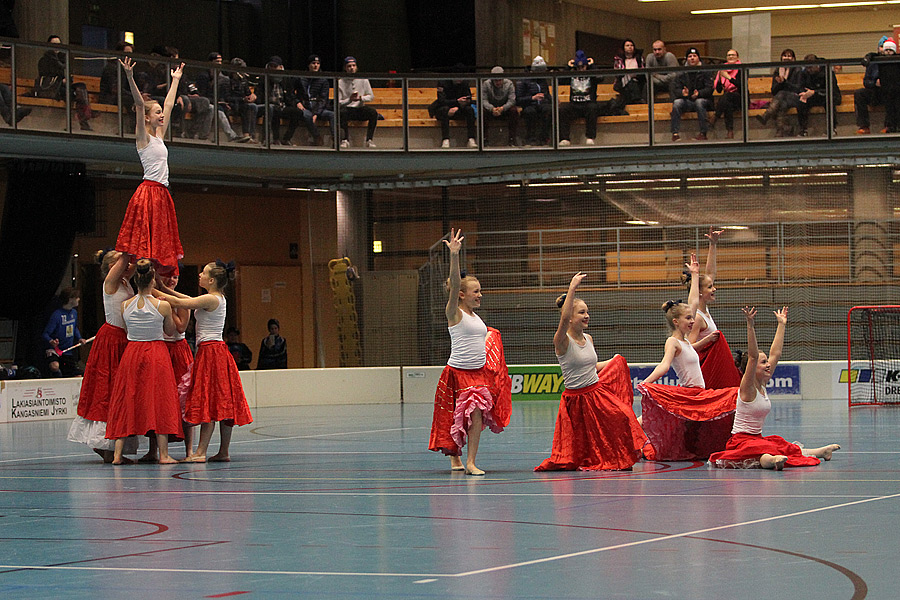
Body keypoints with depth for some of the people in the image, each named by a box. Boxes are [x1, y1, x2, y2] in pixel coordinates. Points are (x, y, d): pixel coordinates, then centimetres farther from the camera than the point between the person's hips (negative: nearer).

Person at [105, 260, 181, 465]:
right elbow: (170, 331, 5)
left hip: (131, 354, 3)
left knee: (127, 402, 8)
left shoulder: (125, 306, -2)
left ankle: (118, 453, 4)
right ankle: (163, 454, -2)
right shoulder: (163, 306, -10)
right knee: (158, 402, 2)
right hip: (156, 354, -3)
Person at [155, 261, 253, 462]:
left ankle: (201, 452, -12)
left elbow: (179, 303, -14)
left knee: (209, 401, -10)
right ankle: (223, 452, 8)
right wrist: (164, 289, 23)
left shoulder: (210, 300, -14)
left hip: (210, 351, -9)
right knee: (222, 402, 7)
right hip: (218, 350, 9)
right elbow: (188, 299, 23)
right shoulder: (218, 299, 14)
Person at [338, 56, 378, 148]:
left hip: (360, 109, 2)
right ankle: (345, 140, -30)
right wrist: (350, 99, -21)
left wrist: (360, 98, -14)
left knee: (373, 113, -27)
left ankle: (369, 140, -22)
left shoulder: (363, 80, 7)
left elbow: (371, 96, 6)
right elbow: (338, 103, -4)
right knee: (342, 111, -37)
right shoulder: (340, 82, 1)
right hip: (347, 109, -2)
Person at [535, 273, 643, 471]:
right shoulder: (562, 341, -17)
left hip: (597, 391, 6)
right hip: (576, 398, -6)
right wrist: (572, 288, -39)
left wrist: (612, 362, 17)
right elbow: (564, 318, -38)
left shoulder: (588, 339, 5)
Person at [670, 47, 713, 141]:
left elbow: (709, 88, -8)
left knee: (699, 102, -36)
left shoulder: (705, 72, 2)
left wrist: (699, 93, -27)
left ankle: (703, 133, -35)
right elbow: (675, 89, 1)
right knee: (677, 103, -27)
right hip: (687, 101, 2)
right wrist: (682, 93, -23)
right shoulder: (681, 74, 9)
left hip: (703, 99, -2)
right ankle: (675, 133, -31)